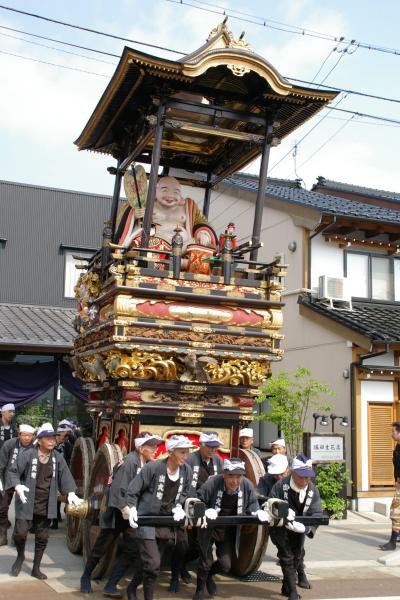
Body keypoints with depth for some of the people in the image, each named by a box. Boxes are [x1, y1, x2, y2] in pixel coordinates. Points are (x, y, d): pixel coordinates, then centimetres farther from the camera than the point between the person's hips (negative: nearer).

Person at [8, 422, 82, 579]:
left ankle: (36, 568, 26)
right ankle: (20, 556, 27)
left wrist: (71, 493, -8)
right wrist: (17, 486, -21)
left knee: (42, 537, 10)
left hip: (46, 506, 4)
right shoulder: (27, 455, -12)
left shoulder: (58, 458, 0)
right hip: (27, 503, -4)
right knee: (20, 533, -6)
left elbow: (65, 476, 3)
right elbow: (13, 471, -6)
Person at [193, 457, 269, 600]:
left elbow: (253, 507, -4)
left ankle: (209, 574, 43)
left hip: (228, 533, 3)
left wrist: (259, 513, -25)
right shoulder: (211, 484, -26)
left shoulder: (247, 486, -17)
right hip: (209, 530, -3)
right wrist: (206, 512, -33)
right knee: (206, 562, 4)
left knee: (225, 565, 7)